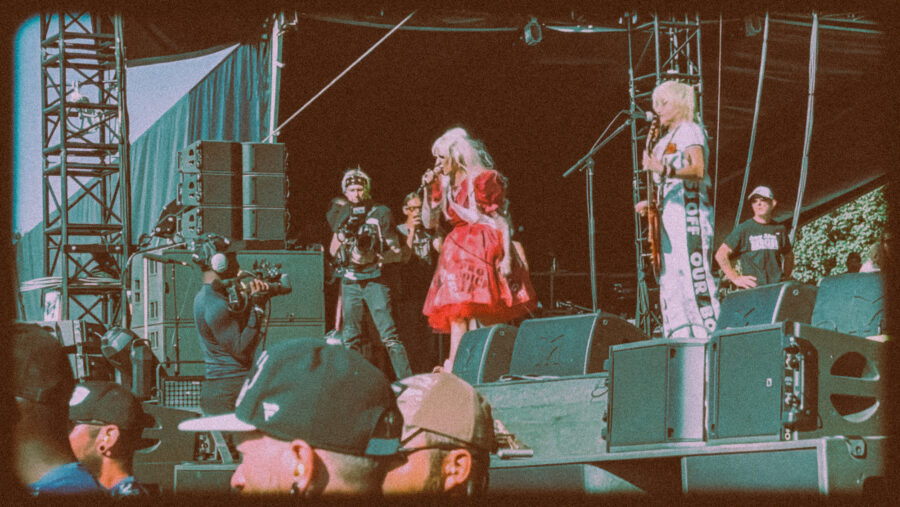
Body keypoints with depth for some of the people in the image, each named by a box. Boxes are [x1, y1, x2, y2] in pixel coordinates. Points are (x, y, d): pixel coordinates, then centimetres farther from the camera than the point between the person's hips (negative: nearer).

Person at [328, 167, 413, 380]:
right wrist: (343, 231, -5)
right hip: (350, 281, 4)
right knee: (350, 338, 4)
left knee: (389, 334, -13)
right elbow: (333, 252, 12)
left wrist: (375, 257, -16)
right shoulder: (342, 215, 15)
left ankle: (407, 380, -16)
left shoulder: (380, 213, 3)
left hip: (375, 280, -4)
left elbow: (397, 253, 1)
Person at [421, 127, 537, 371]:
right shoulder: (444, 184, 14)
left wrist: (507, 257, -16)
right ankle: (454, 365, -8)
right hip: (457, 251, 6)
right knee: (457, 311, -3)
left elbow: (502, 221, -8)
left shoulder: (484, 179, -5)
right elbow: (429, 223, 13)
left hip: (483, 248, -6)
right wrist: (428, 190, 1)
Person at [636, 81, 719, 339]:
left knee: (692, 273, -15)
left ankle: (708, 331, -16)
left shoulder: (691, 131, -3)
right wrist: (652, 203, 11)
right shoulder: (665, 138, 22)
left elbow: (698, 170, -19)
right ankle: (679, 338, 5)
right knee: (670, 278, 4)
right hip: (668, 212, 9)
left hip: (689, 209, -9)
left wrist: (664, 170, -32)